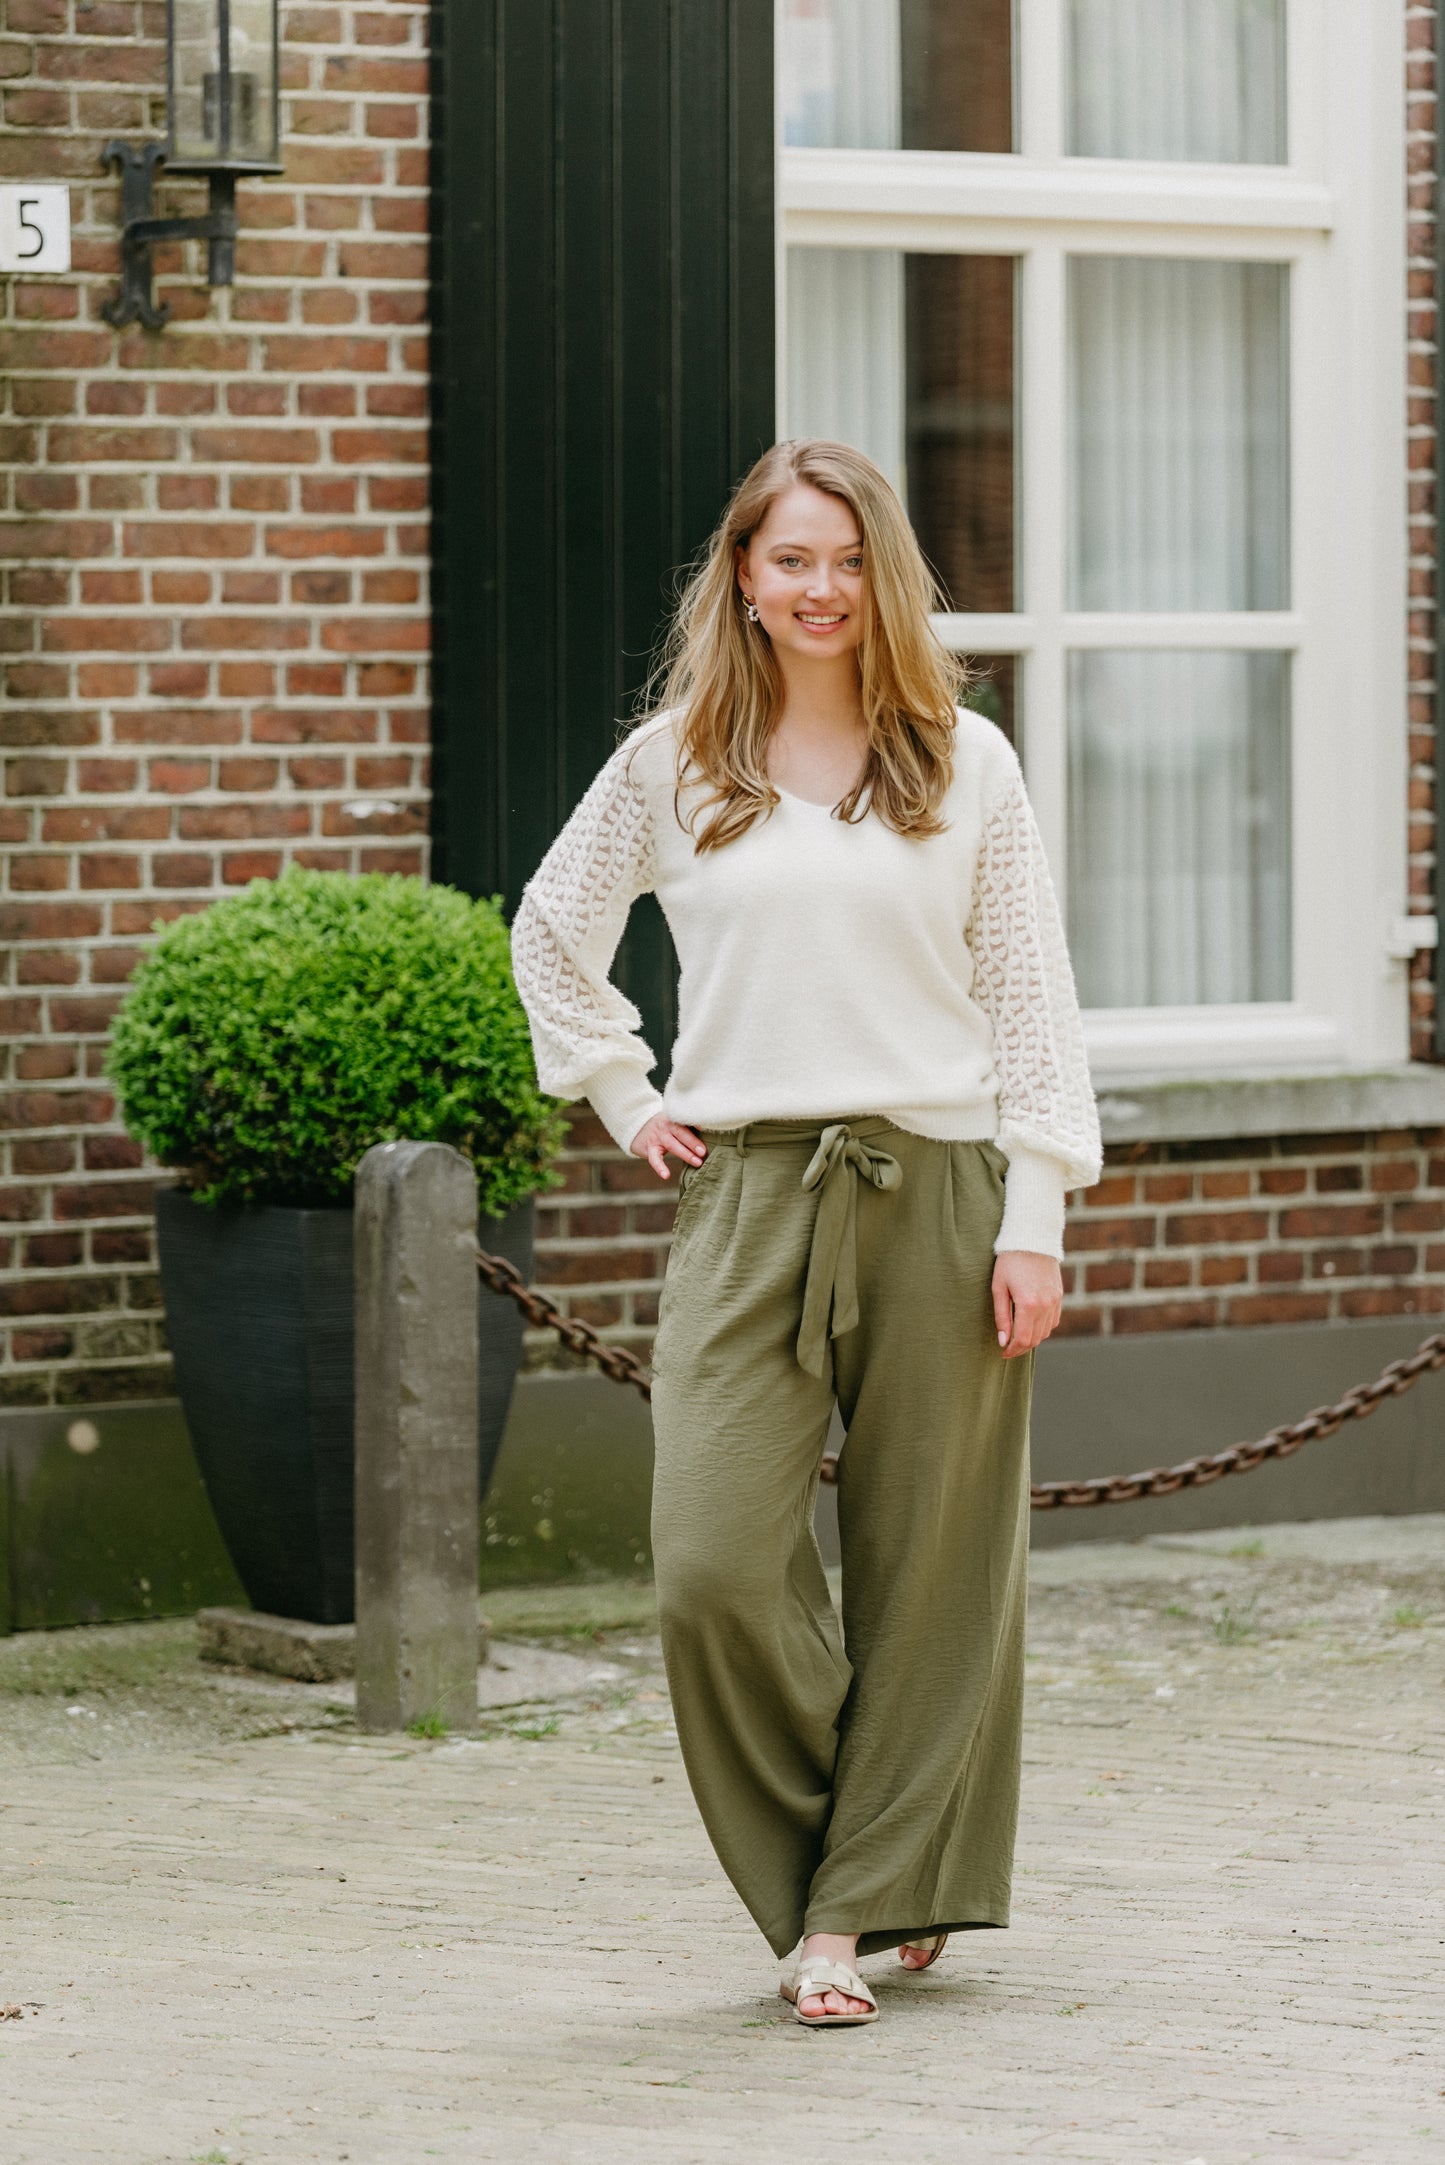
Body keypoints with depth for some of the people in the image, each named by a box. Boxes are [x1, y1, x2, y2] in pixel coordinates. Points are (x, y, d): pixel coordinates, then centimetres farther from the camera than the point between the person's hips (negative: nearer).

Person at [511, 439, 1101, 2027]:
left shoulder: (966, 765, 7)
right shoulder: (670, 765, 8)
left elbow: (1029, 996, 5)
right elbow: (551, 935, 23)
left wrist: (1035, 1217, -2)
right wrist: (628, 1105, 12)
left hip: (937, 1189, 0)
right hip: (747, 1197, 0)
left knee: (930, 1566, 2)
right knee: (715, 1569, -11)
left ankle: (882, 1890, 16)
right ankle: (825, 1875, 7)